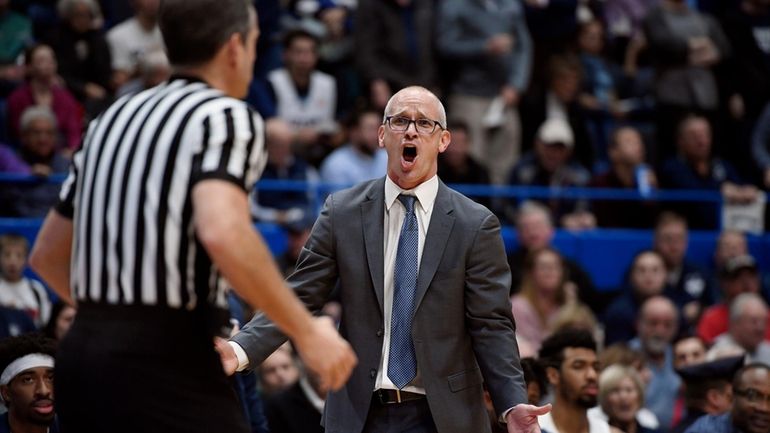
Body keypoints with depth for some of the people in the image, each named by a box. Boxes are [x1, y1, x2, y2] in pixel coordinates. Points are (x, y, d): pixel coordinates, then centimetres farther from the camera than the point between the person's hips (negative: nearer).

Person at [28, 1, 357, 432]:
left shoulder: (115, 117, 18)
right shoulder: (229, 117, -5)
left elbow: (47, 255, 24)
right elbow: (223, 233, -24)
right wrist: (307, 332, -15)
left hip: (82, 350, 8)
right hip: (168, 364, -8)